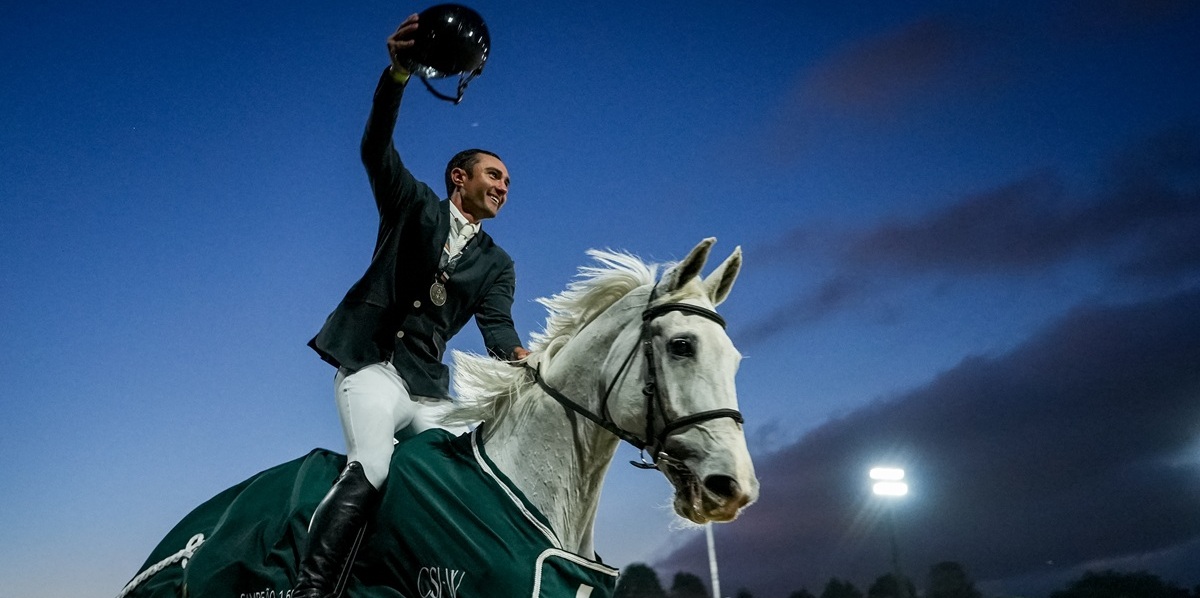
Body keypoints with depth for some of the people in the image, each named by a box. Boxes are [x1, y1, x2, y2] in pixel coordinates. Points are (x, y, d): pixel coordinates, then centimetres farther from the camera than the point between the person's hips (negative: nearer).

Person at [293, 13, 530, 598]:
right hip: (373, 363, -5)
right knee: (369, 468, -26)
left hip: (428, 384, 5)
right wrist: (399, 72, -25)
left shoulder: (496, 264, 15)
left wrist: (523, 361, -25)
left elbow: (497, 325, 0)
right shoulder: (413, 204, 9)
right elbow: (377, 148, -7)